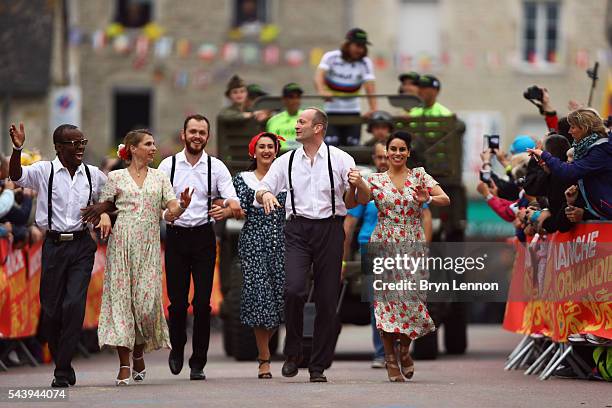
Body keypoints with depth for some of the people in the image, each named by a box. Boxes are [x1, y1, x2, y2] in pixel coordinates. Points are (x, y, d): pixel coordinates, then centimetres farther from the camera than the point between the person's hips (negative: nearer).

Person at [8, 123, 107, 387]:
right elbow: (16, 176, -18)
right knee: (50, 309, 2)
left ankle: (62, 372, -7)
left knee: (74, 304, -12)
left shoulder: (95, 176, 6)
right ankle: (63, 363, 22)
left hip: (82, 246, 1)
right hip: (54, 245, -1)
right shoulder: (44, 171, -2)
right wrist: (17, 149, -35)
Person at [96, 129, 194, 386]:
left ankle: (139, 350, 21)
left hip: (149, 245, 1)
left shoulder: (160, 178, 12)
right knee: (121, 297, -6)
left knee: (147, 300, -6)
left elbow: (173, 210, 4)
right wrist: (104, 216, -12)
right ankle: (124, 364, -5)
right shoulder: (116, 177, 7)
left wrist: (183, 205, -18)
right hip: (122, 243, -1)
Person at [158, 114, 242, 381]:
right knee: (178, 301, 0)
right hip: (176, 236, 0)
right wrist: (165, 214, -21)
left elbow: (234, 204, -4)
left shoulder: (217, 167, 3)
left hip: (204, 236, 0)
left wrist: (227, 210, -28)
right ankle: (177, 348, 28)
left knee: (202, 302, -4)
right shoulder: (168, 165, 4)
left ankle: (198, 363, 4)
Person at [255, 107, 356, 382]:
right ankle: (292, 353, -1)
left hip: (329, 228, -1)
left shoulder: (339, 159, 3)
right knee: (293, 289, -20)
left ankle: (319, 366, 9)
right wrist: (265, 195, -13)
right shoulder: (286, 161, 11)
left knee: (327, 299, 0)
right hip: (297, 229, 1)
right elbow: (262, 188, 11)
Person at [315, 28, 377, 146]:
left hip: (353, 111, 2)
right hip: (331, 111, -2)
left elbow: (370, 86, -16)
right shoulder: (331, 57, -7)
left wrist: (373, 109, -34)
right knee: (330, 145, -13)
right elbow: (319, 75, -24)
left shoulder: (366, 63, -4)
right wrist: (322, 91, -46)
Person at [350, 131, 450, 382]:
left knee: (411, 298, -4)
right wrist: (358, 185, -36)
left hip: (413, 246, 0)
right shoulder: (376, 179, 5)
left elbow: (446, 199, -4)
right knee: (386, 299, -5)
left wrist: (428, 199, -25)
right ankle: (390, 359, 3)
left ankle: (405, 348, 23)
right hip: (384, 246, 0)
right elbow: (363, 200, -14)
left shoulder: (419, 175, 5)